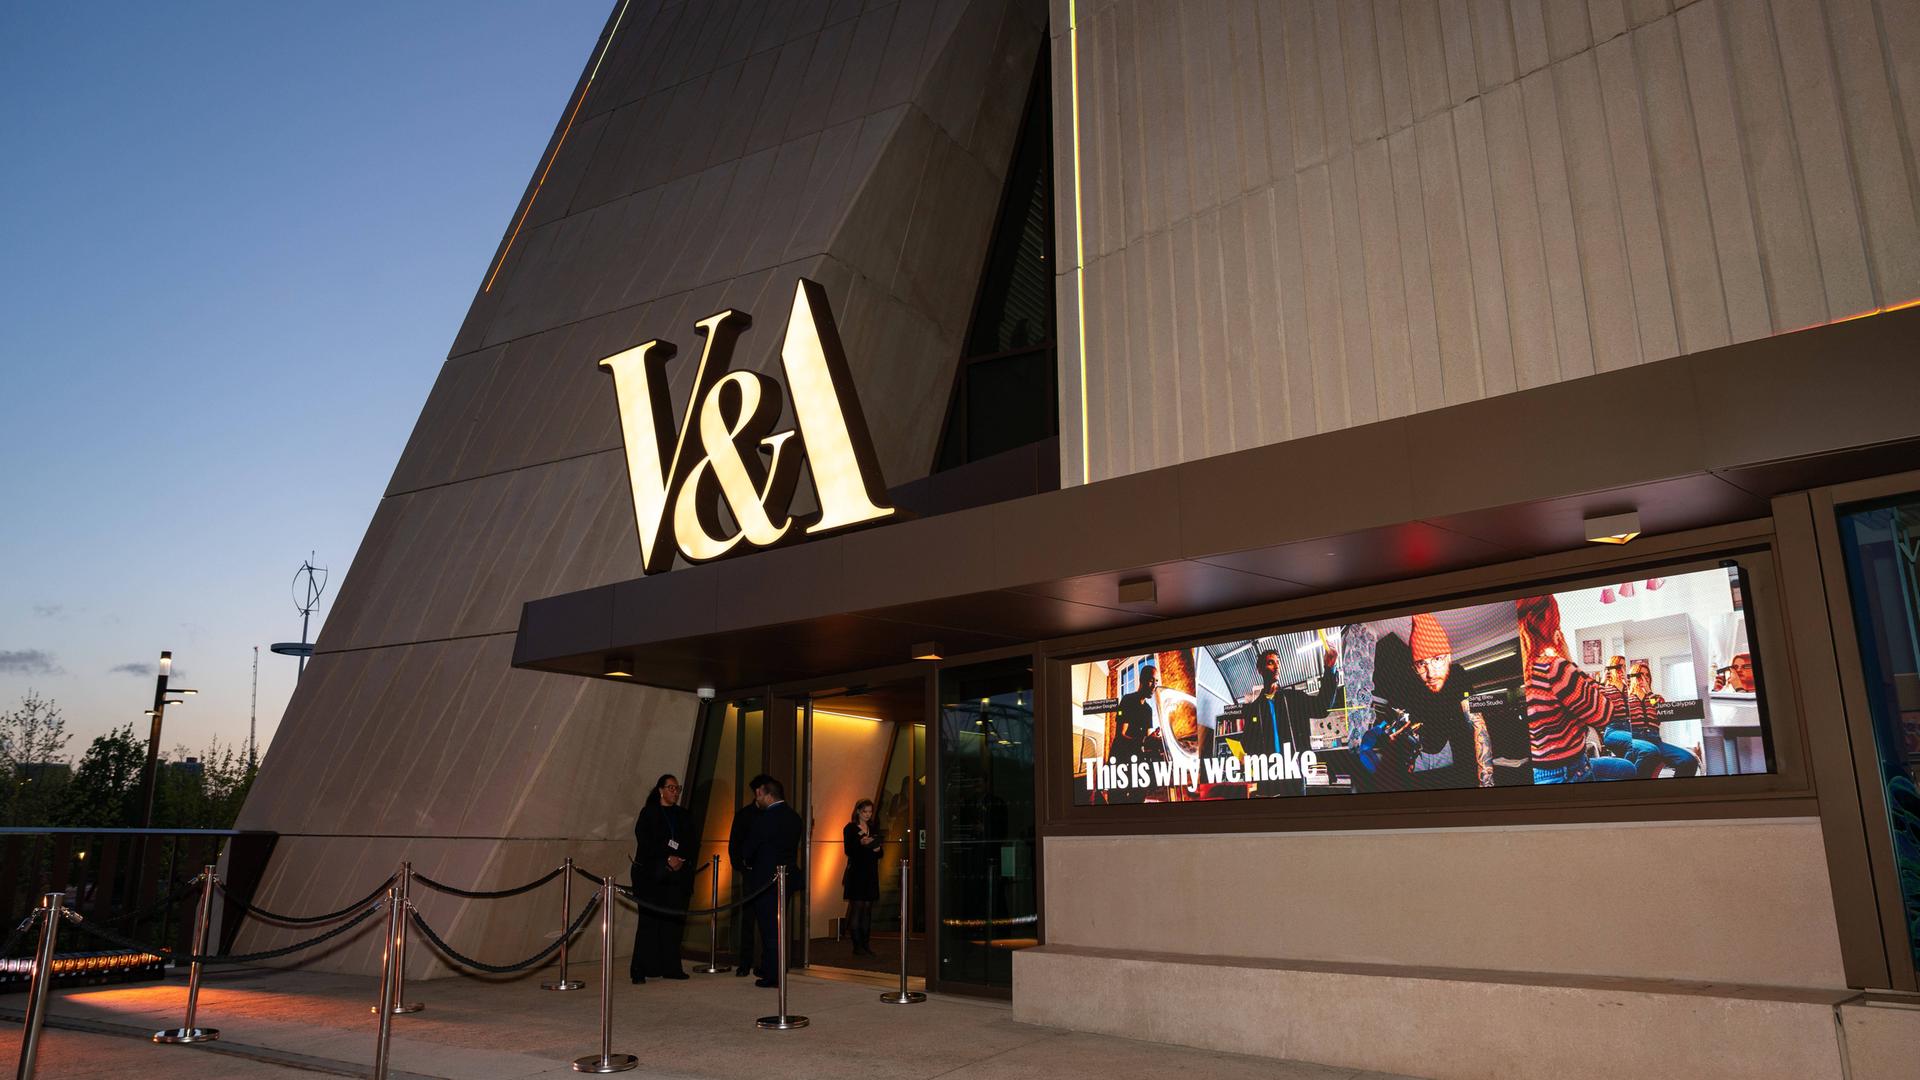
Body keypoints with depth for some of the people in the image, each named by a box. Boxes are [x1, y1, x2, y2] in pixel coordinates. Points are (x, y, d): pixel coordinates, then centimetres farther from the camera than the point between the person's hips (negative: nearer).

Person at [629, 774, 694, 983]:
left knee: (674, 920, 1)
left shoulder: (682, 814, 15)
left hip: (677, 874, 4)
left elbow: (690, 843, 11)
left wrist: (682, 860, -7)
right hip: (651, 875, -4)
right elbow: (645, 842, -8)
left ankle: (671, 967, 6)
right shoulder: (649, 813, 1)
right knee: (649, 921, -6)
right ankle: (641, 969, -2)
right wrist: (667, 859, -15)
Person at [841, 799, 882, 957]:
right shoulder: (850, 828, -1)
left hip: (871, 873, 5)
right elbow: (848, 850, -10)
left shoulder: (874, 828, 15)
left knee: (867, 908, 6)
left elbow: (880, 853, 16)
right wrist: (861, 843, -24)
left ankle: (866, 944, 10)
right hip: (856, 873, -5)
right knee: (857, 907, -7)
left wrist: (877, 849, -6)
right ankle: (857, 946, -3)